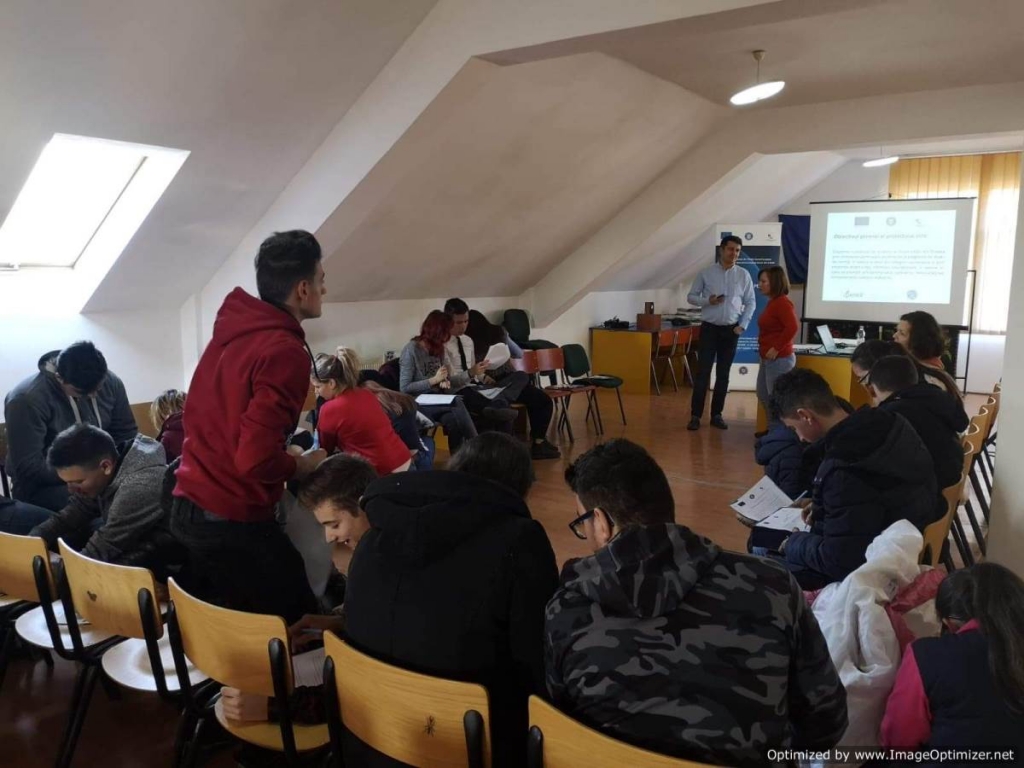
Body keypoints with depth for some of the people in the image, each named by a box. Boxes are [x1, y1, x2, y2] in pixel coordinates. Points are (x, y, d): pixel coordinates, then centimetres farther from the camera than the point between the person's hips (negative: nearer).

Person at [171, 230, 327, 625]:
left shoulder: (232, 329, 7)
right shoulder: (285, 351, -20)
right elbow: (256, 458, -26)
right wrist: (304, 465, -7)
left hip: (188, 506, 9)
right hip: (233, 519, -9)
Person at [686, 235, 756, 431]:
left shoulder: (744, 275, 2)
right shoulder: (706, 273, -2)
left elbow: (751, 302, 7)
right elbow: (691, 296, 2)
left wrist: (742, 326, -2)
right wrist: (708, 301, -16)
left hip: (731, 330, 2)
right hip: (709, 328, -2)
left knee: (723, 374, 7)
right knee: (703, 372, -4)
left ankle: (717, 415, 16)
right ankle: (695, 415, 1)